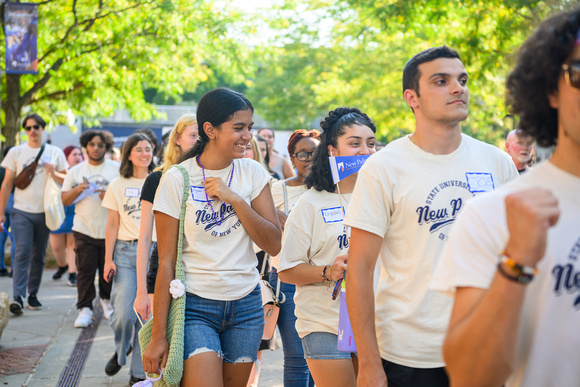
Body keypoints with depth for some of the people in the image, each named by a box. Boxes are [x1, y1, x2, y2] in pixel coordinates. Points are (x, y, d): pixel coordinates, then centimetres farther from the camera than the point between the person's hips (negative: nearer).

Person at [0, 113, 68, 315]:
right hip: (22, 211, -2)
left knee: (39, 256, 8)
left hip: (44, 212, 2)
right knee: (22, 253, -13)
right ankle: (18, 297, -17)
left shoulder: (55, 152, 7)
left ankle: (33, 294, 19)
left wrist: (54, 174, -11)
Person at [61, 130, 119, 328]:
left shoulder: (117, 169, 6)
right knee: (85, 271, -4)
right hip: (84, 230, 1)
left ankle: (107, 301, 28)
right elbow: (65, 200, 11)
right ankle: (85, 309, 4)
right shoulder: (76, 171, 11)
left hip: (110, 230, -1)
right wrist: (77, 190, -9)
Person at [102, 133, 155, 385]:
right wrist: (108, 259, 0)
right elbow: (113, 224, 7)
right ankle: (121, 350, 23)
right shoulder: (118, 185, 8)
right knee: (124, 314, -10)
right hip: (125, 252, 0)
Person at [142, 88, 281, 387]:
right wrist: (158, 336, -8)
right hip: (195, 306, -4)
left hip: (246, 305, 4)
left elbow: (273, 245, -3)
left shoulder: (253, 173, 2)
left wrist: (236, 199, -15)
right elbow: (166, 261, -7)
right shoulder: (177, 180, -8)